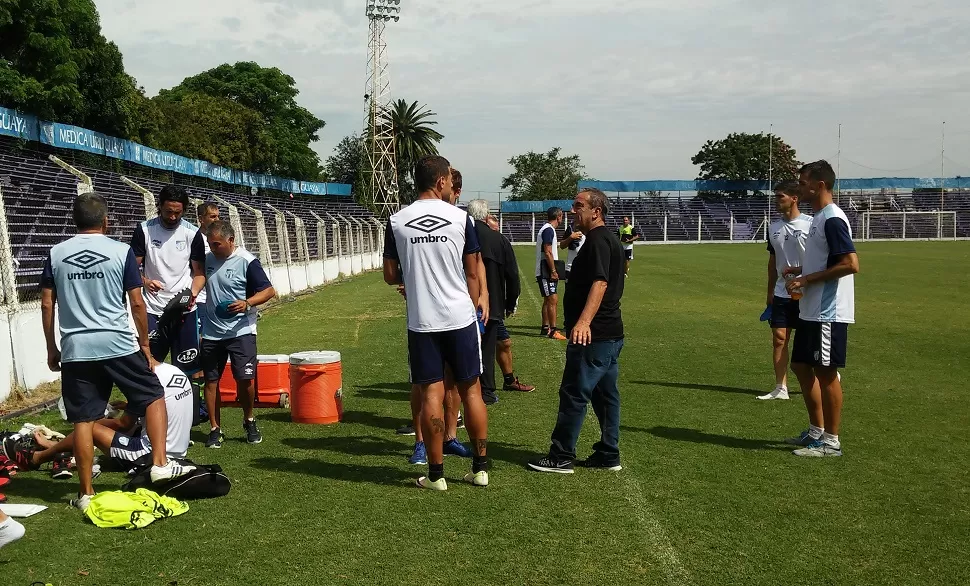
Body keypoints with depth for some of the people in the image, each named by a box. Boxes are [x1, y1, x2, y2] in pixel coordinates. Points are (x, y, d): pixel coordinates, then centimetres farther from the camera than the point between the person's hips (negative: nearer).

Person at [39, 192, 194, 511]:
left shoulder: (56, 254, 6)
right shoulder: (121, 251, -1)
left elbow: (47, 305, 7)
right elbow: (137, 303, -2)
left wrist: (52, 348, 15)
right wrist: (145, 345, 7)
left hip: (75, 349, 3)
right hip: (118, 344, -2)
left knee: (82, 419, 7)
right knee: (154, 396, 13)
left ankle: (86, 493, 11)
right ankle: (160, 464, 3)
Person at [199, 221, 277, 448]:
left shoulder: (247, 261, -10)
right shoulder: (207, 259, 6)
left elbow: (269, 291, -9)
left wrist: (247, 303, -24)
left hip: (240, 331, -4)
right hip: (211, 332, 5)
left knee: (245, 378, -7)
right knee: (211, 380, 7)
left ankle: (249, 421, 18)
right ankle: (215, 429, 19)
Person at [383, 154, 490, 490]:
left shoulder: (396, 222, -1)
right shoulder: (460, 218, -4)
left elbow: (390, 276, 5)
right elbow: (472, 274, 2)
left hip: (422, 321, 1)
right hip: (461, 317, 0)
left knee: (431, 394, 5)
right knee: (471, 390, 11)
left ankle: (436, 474, 11)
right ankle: (480, 468, 19)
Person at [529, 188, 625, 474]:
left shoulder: (597, 240, -15)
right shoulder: (608, 239, 18)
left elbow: (600, 283, -29)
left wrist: (584, 321, -40)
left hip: (593, 334, -11)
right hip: (610, 332, 11)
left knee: (573, 394, -4)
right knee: (605, 394, 13)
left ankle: (561, 457, 2)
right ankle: (608, 455, 20)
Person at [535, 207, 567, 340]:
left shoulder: (547, 229, 17)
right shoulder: (548, 230, -15)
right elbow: (547, 252, -20)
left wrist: (554, 270, 22)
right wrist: (553, 271, -19)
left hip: (546, 272, 11)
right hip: (546, 272, -11)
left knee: (548, 300, 15)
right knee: (553, 299, -12)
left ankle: (545, 328, 22)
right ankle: (553, 330, -12)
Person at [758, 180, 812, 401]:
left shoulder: (809, 224, -9)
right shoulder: (774, 227, 8)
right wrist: (770, 292, 14)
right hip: (781, 294, 5)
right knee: (779, 339, 1)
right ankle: (781, 389, 6)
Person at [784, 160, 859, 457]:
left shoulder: (832, 220, -16)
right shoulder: (819, 217, 14)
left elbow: (850, 264, -23)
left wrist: (808, 279, -19)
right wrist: (801, 270, 9)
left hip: (829, 313, -10)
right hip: (811, 310, 10)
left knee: (825, 372, -3)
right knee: (801, 365, 15)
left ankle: (831, 441, 8)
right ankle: (817, 431, 27)